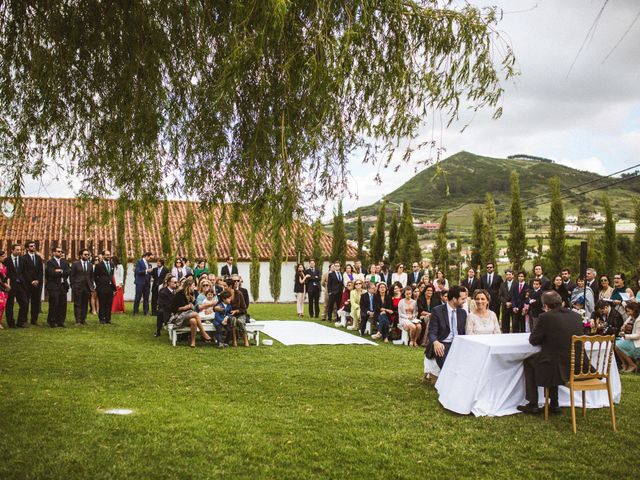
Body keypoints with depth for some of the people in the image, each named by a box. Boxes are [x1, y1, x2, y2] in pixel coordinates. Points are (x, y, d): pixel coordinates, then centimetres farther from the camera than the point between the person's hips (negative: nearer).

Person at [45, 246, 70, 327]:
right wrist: (62, 273, -6)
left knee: (63, 305, 5)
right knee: (54, 304, -4)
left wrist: (60, 271, -9)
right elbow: (52, 273, -15)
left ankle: (60, 321, 12)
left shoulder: (64, 262, 17)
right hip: (54, 286, -6)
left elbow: (68, 272, 4)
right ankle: (52, 322, 5)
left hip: (63, 286, 6)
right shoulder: (50, 262, -2)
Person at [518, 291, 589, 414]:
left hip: (560, 369, -6)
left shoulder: (545, 317, -12)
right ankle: (554, 404, 34)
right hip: (579, 367, 6)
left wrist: (544, 338, 18)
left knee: (528, 362, 19)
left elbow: (533, 340, -2)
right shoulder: (576, 316, 6)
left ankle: (532, 404, 23)